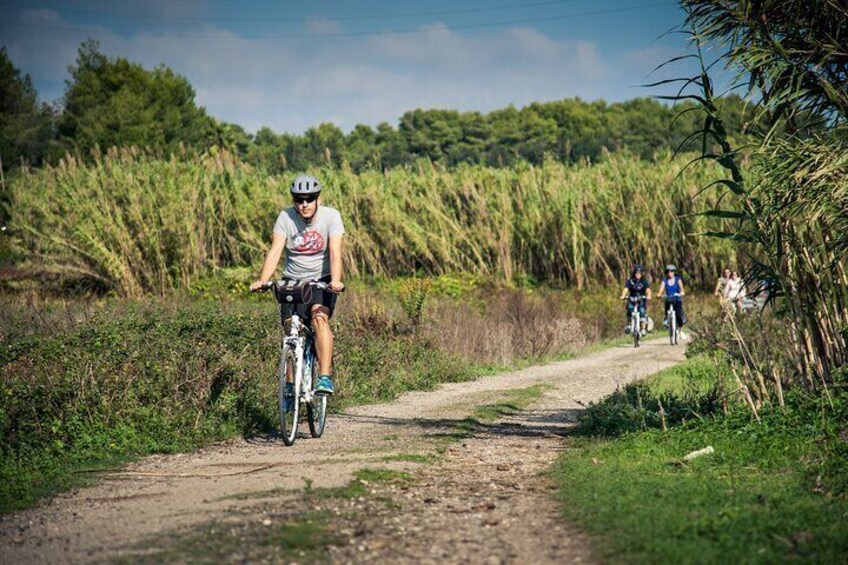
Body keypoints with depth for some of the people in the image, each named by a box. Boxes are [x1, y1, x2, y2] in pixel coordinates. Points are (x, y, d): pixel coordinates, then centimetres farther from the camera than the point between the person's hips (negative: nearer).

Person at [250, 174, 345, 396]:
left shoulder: (331, 216, -12)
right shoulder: (286, 217, -10)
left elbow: (335, 253, -23)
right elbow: (275, 251, -18)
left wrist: (336, 281, -40)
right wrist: (262, 280, -34)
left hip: (321, 280, -2)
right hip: (292, 281, 2)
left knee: (319, 317, -27)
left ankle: (325, 377, -32)